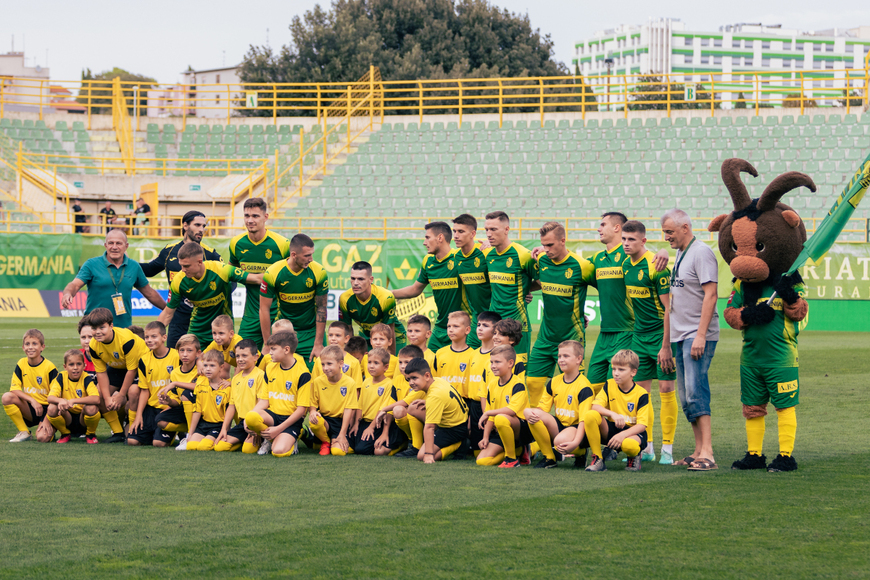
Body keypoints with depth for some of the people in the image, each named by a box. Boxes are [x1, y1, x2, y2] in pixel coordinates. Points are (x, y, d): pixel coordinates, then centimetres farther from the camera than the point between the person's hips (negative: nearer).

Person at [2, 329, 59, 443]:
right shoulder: (21, 364, 0)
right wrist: (32, 400, -21)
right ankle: (24, 432, -8)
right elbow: (14, 389, -5)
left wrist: (47, 420, -20)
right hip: (30, 409, 4)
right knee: (7, 397, -24)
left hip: (47, 408, -4)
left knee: (42, 437, -30)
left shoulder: (50, 367, -12)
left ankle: (51, 430, 10)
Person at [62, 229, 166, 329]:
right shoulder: (91, 264, 0)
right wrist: (68, 294, -33)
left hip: (124, 326, 2)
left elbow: (149, 292, 21)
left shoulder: (134, 267, 10)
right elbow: (75, 285, -10)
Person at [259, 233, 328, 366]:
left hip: (311, 332, 0)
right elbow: (264, 309, -7)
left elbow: (321, 309, -6)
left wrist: (318, 344, -8)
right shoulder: (272, 273, -15)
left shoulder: (318, 272, -13)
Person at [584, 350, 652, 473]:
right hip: (612, 429, 4)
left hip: (632, 431, -4)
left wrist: (623, 435, -32)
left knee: (629, 445, -42)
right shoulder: (609, 385, 1)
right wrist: (613, 414, -30)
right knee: (590, 415, -26)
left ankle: (634, 457, 1)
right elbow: (595, 406, -11)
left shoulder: (641, 394, -10)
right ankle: (597, 459, -17)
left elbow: (642, 425, -15)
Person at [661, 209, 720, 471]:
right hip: (680, 336, 9)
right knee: (686, 397, 8)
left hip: (698, 336, -9)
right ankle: (699, 451, 12)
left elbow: (710, 294, -17)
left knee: (695, 392, -17)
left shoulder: (701, 252, -10)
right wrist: (667, 342, 20)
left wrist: (700, 336, -22)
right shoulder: (680, 254, 18)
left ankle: (707, 453, -19)